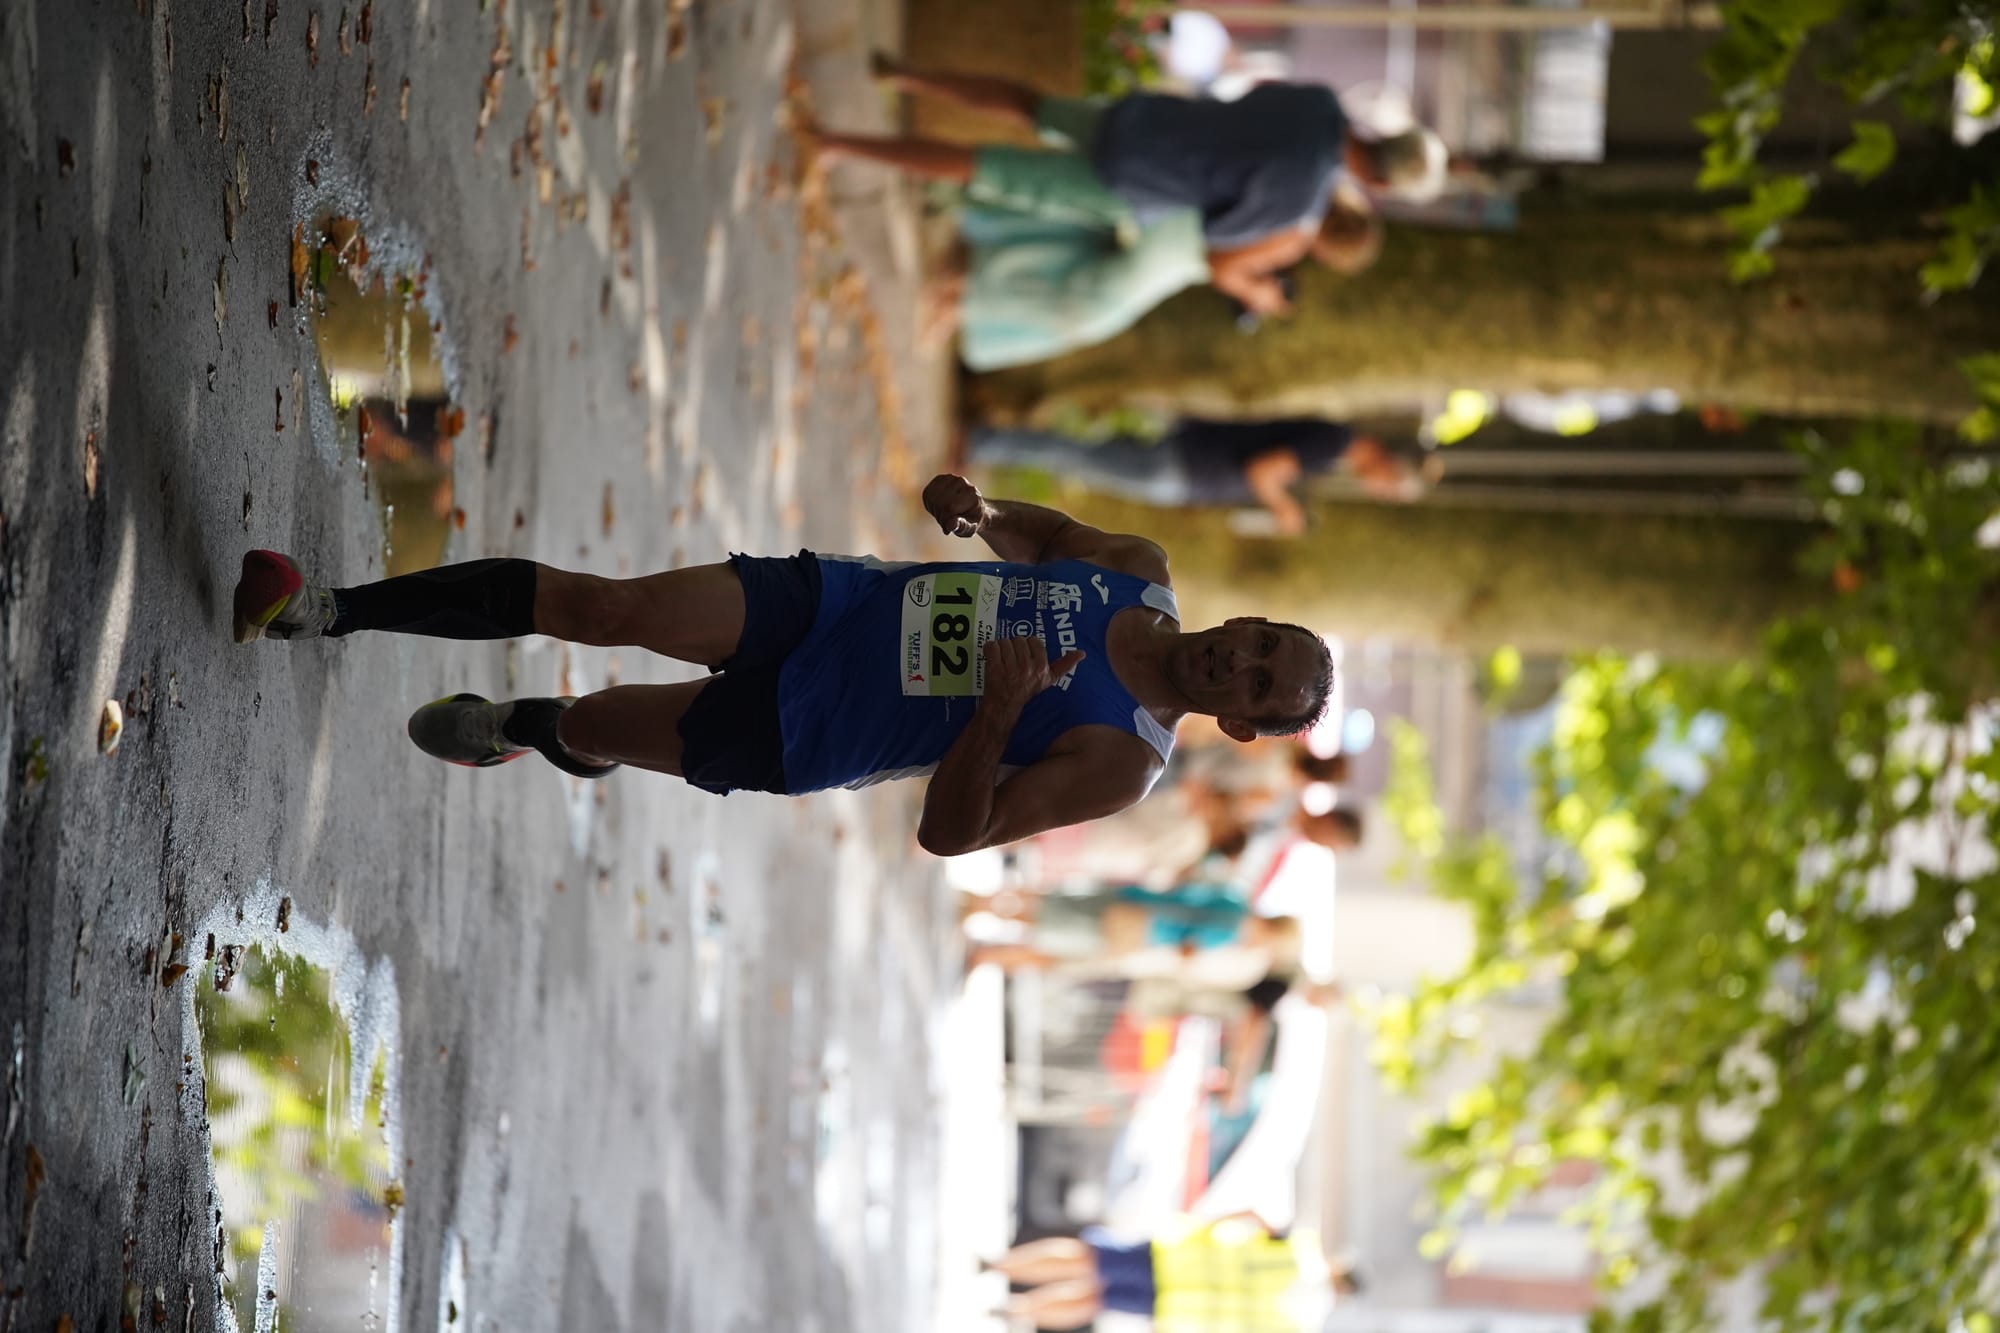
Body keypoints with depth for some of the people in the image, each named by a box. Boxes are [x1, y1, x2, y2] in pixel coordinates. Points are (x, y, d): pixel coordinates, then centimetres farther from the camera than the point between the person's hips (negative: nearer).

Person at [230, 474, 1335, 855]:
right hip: (830, 600, 3)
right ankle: (338, 611, -3)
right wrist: (975, 510, -7)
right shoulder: (1140, 571, -3)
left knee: (594, 725, 1)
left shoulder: (1119, 768, -17)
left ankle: (524, 729, 40)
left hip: (796, 738, -3)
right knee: (609, 607, -15)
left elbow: (949, 834, -20)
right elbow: (1041, 530, 16)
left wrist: (1001, 711, -35)